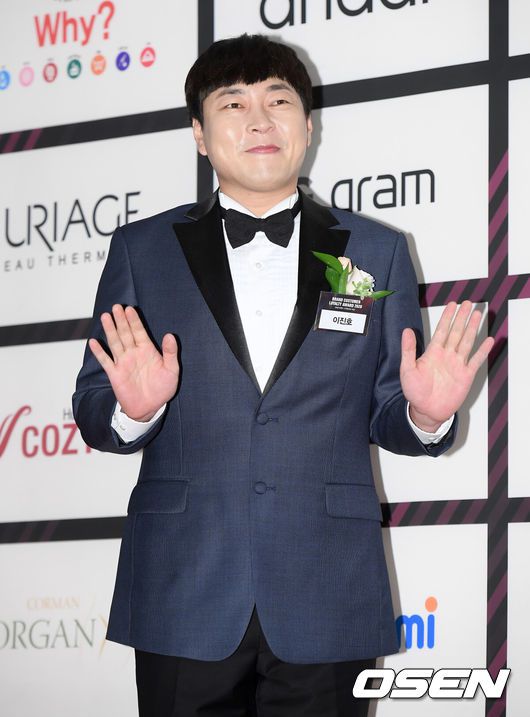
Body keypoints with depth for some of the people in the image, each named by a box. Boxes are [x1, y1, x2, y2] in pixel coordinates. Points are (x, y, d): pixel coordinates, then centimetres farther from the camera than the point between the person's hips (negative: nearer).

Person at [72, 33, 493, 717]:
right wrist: (132, 411, -16)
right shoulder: (143, 249, 8)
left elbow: (385, 414, 9)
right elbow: (93, 410, 6)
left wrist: (425, 415, -13)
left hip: (325, 607, 1)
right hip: (185, 599, 0)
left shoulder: (376, 251, 11)